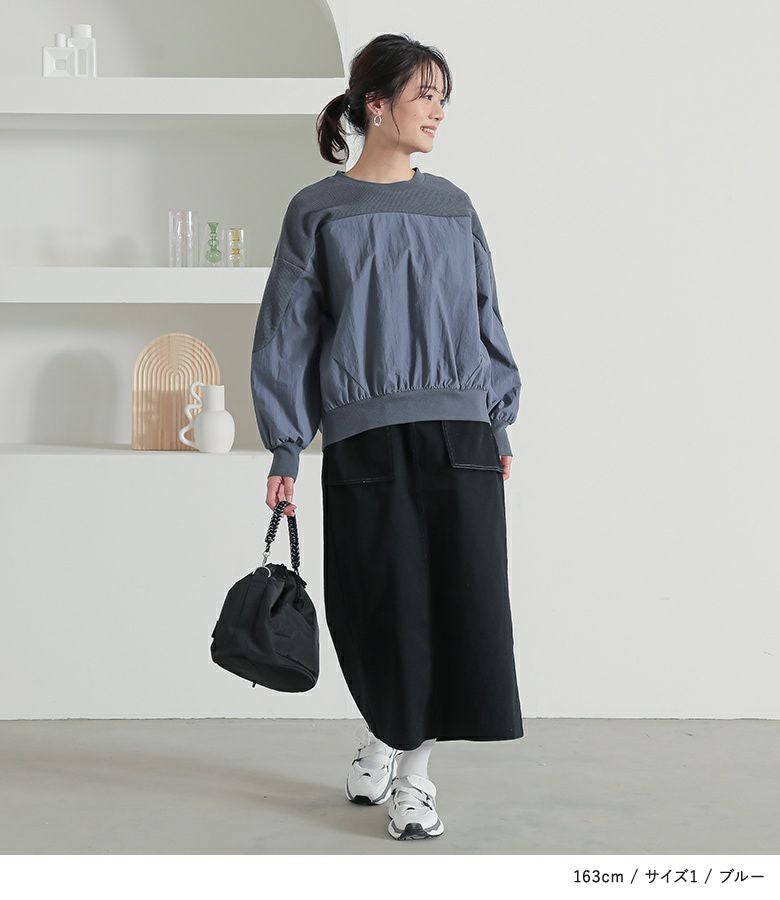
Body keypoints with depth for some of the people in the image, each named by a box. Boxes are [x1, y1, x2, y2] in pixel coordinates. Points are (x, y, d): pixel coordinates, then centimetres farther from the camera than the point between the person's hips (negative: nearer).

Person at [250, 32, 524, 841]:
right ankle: (382, 735, 29)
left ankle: (413, 767, 12)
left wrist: (500, 423, 11)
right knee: (379, 606, 2)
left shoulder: (452, 207, 12)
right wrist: (285, 448, -2)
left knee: (458, 599, -2)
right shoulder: (318, 211, 3)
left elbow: (484, 316, 16)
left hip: (458, 431, 3)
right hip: (364, 436, -2)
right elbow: (287, 332, 2)